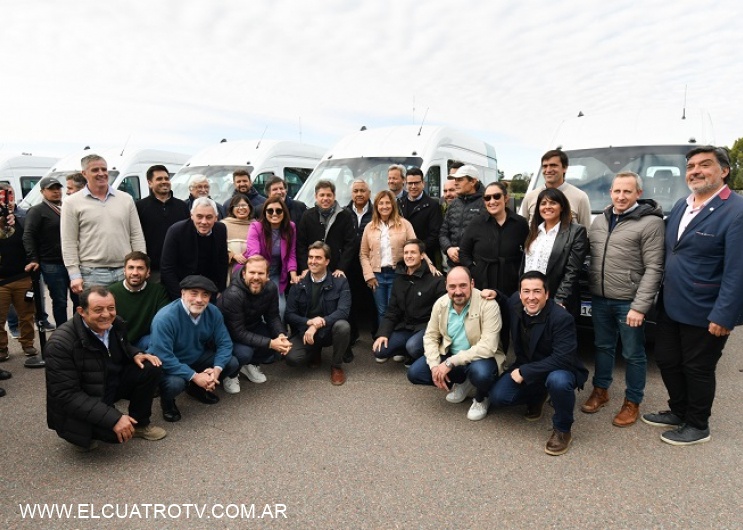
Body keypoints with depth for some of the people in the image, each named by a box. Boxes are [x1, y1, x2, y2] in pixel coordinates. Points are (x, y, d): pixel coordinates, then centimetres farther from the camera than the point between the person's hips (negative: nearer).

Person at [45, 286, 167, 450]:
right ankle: (83, 431, 6)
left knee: (151, 368, -13)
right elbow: (66, 395, -28)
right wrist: (114, 418, -33)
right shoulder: (61, 343, -28)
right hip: (76, 406, -6)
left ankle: (139, 423, 8)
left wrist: (136, 354, -10)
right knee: (117, 432, -28)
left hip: (111, 384, 7)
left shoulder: (115, 323, -9)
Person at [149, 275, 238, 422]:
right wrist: (194, 376, -33)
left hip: (198, 357, 6)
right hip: (169, 365, -5)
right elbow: (163, 357, -32)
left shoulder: (213, 312, -14)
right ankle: (167, 402, 3)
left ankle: (197, 388, 15)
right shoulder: (165, 318, -30)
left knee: (232, 364, -11)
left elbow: (224, 343, -10)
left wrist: (217, 369, -27)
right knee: (175, 383, -36)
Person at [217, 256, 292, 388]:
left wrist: (281, 335, -27)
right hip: (228, 333, -6)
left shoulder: (271, 288, -16)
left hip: (253, 327, 6)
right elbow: (238, 333, -32)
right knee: (244, 352, -33)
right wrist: (270, 343, -36)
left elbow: (273, 316, -6)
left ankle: (250, 363, 13)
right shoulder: (233, 294, -33)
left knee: (282, 344, -12)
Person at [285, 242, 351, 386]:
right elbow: (290, 314, -4)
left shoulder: (340, 281, -7)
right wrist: (309, 322, -25)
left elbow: (343, 311, -20)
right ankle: (315, 352, 12)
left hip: (330, 330, -1)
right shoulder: (299, 284, -1)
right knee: (292, 357, -26)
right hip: (305, 331, 1)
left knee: (343, 326, -35)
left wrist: (318, 325, -31)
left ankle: (336, 365, -6)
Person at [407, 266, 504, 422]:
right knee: (414, 373, -9)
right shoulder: (440, 303, -7)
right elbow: (430, 336, 1)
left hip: (480, 357, -5)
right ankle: (462, 382, 14)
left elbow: (488, 346, -30)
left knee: (481, 373, -39)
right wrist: (435, 366, -17)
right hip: (449, 355, 5)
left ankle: (481, 399, 1)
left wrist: (451, 363, -31)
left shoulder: (487, 304, -24)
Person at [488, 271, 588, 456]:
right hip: (525, 368, 6)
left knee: (558, 381, -40)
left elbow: (562, 359, -32)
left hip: (560, 370, -5)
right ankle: (537, 396, 19)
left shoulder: (562, 318, -27)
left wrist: (524, 372, -28)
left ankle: (563, 430, -9)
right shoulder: (515, 302, -9)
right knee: (497, 397, -14)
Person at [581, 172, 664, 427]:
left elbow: (653, 269, -14)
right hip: (600, 299, 6)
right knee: (603, 347, 18)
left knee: (633, 355, 7)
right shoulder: (600, 221, 9)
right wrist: (592, 292, 6)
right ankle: (600, 390, 33)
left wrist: (640, 306, -18)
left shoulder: (650, 223, -11)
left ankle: (632, 402, 23)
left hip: (629, 302, -5)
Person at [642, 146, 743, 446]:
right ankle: (678, 412, 39)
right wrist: (662, 294, 12)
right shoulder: (680, 206, 8)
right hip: (671, 306, 7)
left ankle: (697, 426, 30)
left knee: (697, 369, 9)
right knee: (667, 361, 17)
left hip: (704, 313, -7)